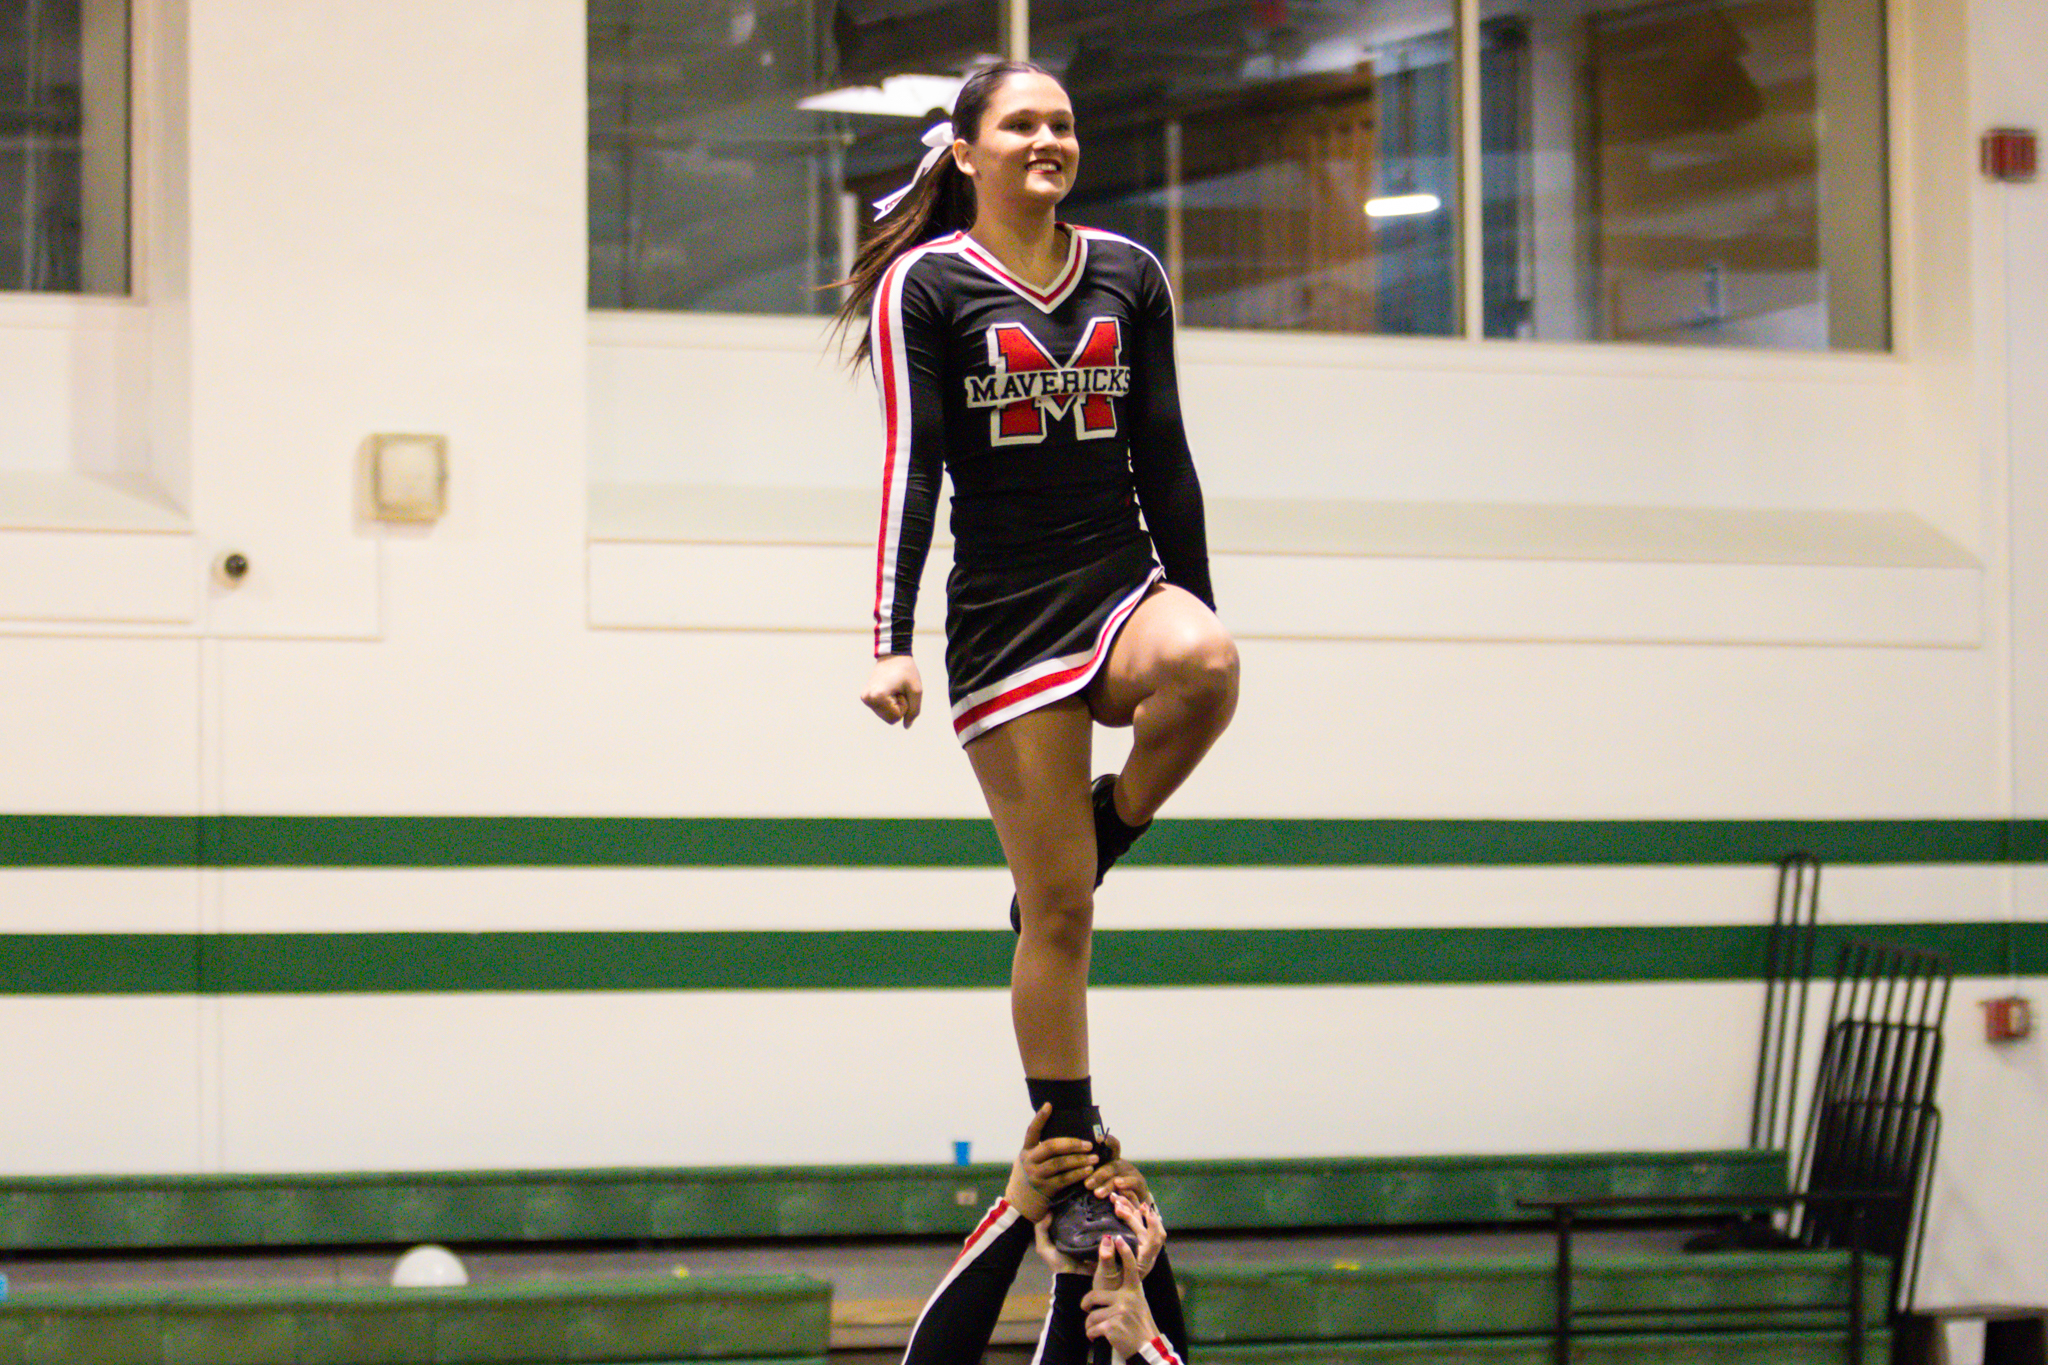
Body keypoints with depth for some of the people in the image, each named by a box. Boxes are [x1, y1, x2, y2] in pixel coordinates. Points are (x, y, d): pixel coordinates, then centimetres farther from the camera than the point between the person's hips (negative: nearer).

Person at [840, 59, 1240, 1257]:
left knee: (1206, 666, -36)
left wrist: (1198, 610, 13)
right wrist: (893, 643, -12)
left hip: (1126, 584, 3)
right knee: (1057, 911, -5)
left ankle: (1104, 828, -7)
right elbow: (910, 469, -6)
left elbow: (1163, 457, 15)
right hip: (1007, 613, -3)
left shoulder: (1130, 276, 10)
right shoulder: (925, 285, -1)